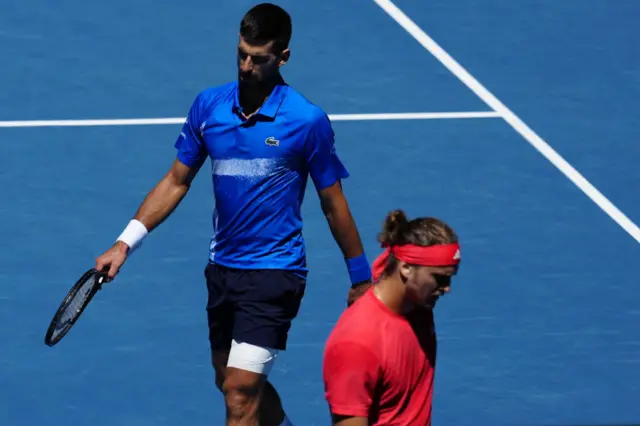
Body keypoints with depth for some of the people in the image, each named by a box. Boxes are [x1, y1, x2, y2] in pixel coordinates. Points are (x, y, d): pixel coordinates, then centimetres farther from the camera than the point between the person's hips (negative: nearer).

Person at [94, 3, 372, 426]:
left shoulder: (308, 120, -12)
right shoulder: (208, 105, 0)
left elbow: (333, 203, -2)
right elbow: (177, 180, 9)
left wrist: (361, 276, 4)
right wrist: (126, 243, 1)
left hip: (275, 272, -6)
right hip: (222, 268, 6)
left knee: (241, 391, -13)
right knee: (231, 382, 19)